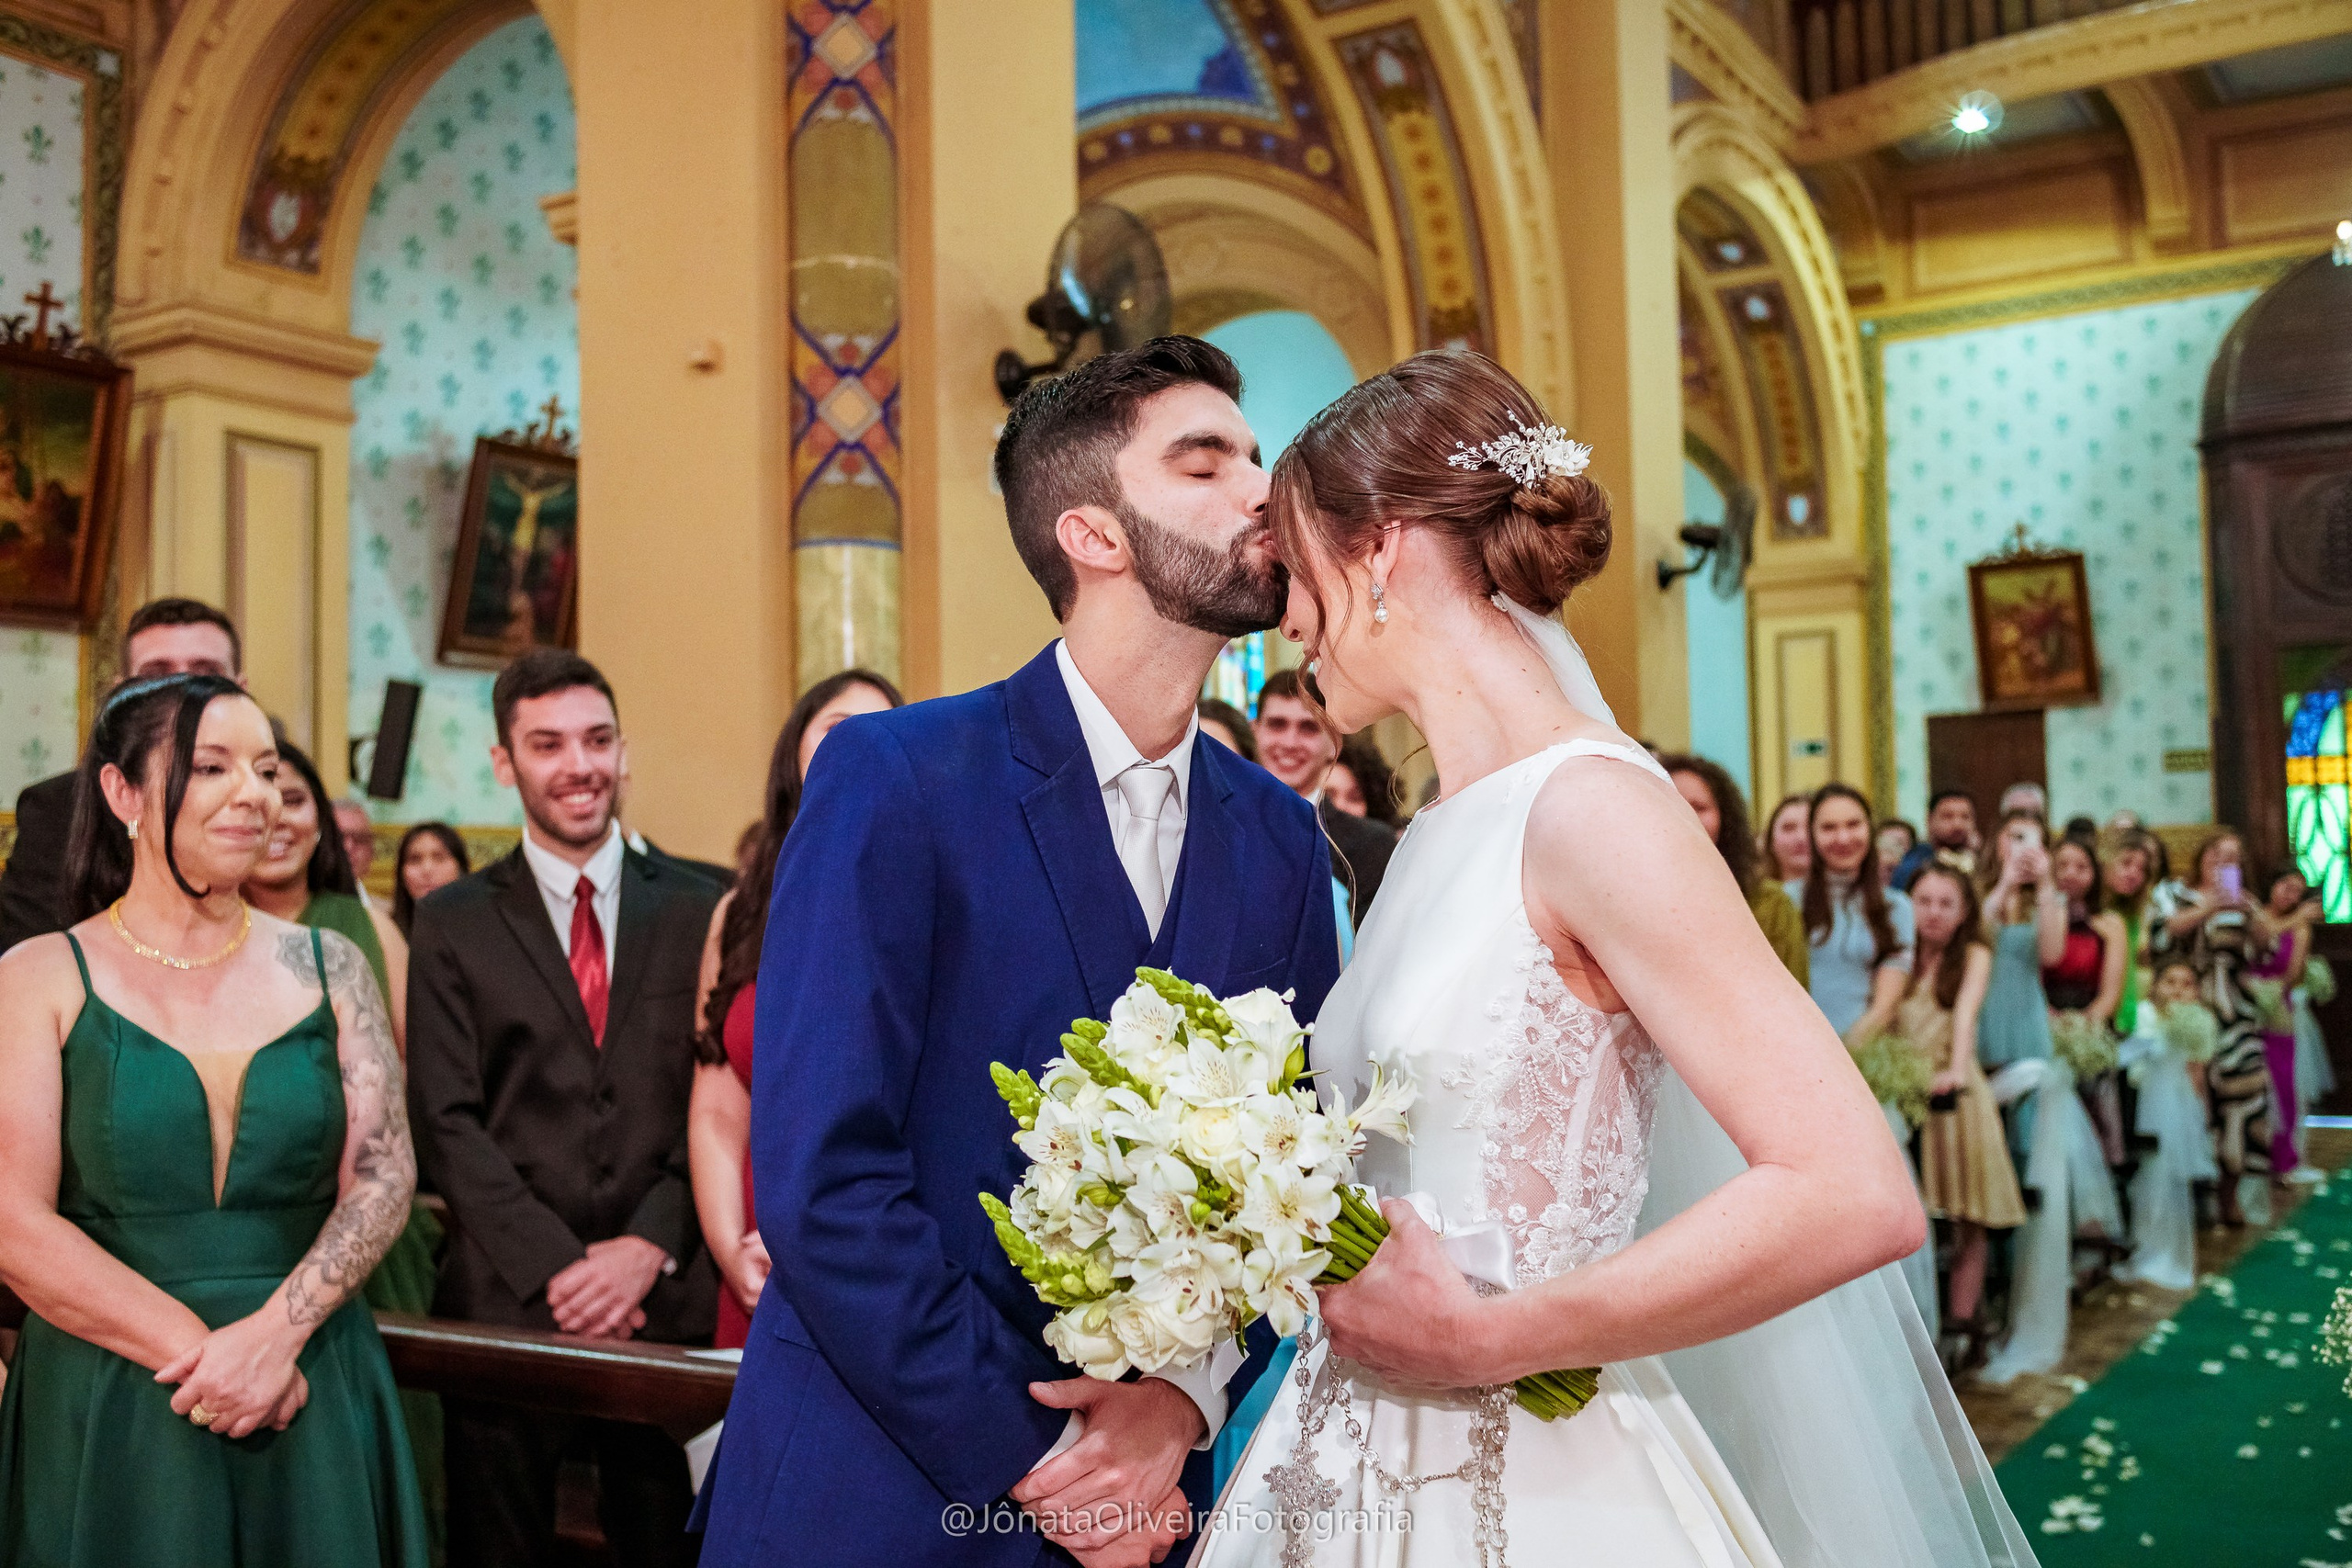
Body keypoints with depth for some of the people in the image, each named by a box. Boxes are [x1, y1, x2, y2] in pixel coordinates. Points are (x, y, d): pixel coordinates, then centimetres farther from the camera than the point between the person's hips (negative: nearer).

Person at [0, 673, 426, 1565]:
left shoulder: (327, 967, 5)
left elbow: (384, 1178, -1)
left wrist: (274, 1334, -15)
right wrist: (197, 1350, -15)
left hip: (312, 1405, 2)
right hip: (107, 1414, -2)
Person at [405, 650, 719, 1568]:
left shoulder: (697, 910, 5)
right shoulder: (453, 924, 4)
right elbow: (447, 1122, -3)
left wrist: (647, 1246, -11)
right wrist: (556, 1269, -12)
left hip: (669, 1298, 1)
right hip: (508, 1302, 0)